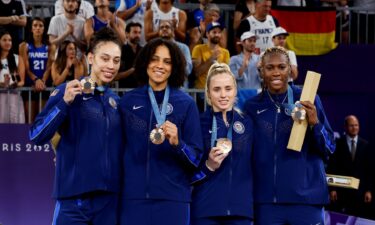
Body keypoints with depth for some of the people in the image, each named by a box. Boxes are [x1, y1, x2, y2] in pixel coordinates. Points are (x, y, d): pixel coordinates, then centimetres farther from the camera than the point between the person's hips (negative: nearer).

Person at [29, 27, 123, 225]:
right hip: (74, 196, -5)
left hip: (109, 198, 5)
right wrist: (65, 102, -23)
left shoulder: (116, 101, 12)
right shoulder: (68, 92, -3)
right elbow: (37, 136, -12)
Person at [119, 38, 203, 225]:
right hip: (133, 197, 1)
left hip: (173, 199, -1)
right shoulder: (127, 101, 6)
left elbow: (196, 158, 0)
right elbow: (119, 147, 14)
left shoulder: (186, 104, 1)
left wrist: (177, 143, -18)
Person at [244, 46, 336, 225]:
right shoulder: (252, 107, 6)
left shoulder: (308, 100, 1)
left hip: (306, 197, -2)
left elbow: (328, 148, 2)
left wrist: (314, 123, -16)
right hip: (266, 201, 2)